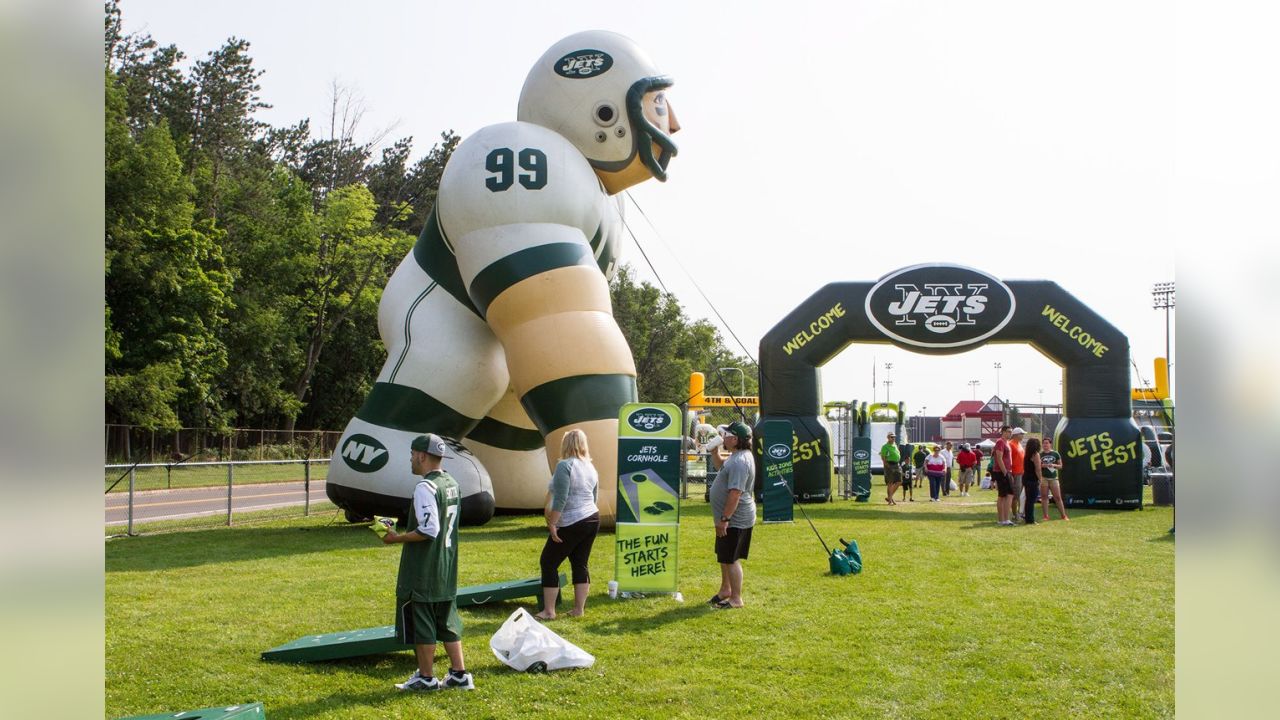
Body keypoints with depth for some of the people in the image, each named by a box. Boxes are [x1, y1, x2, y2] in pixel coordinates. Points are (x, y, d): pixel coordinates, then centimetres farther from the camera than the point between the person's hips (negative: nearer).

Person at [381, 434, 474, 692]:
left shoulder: (425, 487, -19)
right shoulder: (452, 484, 10)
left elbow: (428, 530, -25)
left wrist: (397, 538, -13)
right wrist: (404, 535, 21)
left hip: (422, 573, -9)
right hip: (447, 569, 9)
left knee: (421, 622, 3)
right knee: (447, 621, 15)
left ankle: (426, 677, 11)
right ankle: (459, 674, 16)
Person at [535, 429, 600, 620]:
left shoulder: (565, 465, -14)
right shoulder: (590, 467, 10)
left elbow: (560, 499, -20)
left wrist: (552, 524, -16)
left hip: (571, 524, -8)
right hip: (592, 519, 8)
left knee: (549, 563, 2)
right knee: (580, 564, 11)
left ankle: (549, 611, 2)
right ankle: (579, 610, 12)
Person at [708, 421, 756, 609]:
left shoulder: (740, 461, -26)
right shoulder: (736, 456, 8)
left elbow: (735, 493, -30)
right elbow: (720, 464, 30)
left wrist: (724, 519, -28)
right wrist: (715, 449, 13)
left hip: (735, 520, -11)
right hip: (730, 518, 11)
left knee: (731, 559, -2)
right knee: (724, 556, 22)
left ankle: (736, 599, 7)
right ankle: (725, 590, 36)